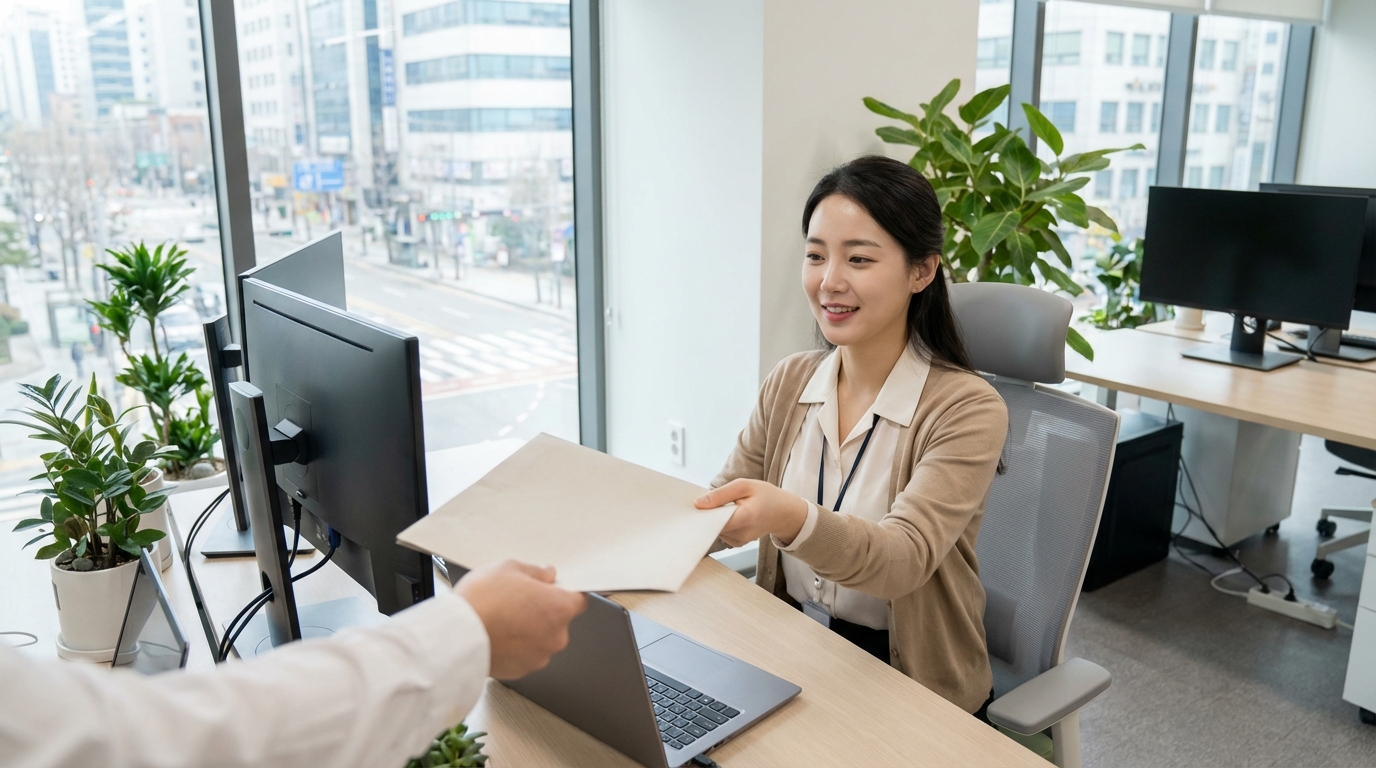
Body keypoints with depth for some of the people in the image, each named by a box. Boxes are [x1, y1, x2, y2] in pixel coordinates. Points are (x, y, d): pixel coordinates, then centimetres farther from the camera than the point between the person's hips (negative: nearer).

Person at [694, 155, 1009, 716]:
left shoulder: (965, 409, -15)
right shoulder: (790, 381, 1)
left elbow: (904, 559, -27)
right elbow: (723, 511, 0)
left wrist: (792, 519, -46)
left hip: (909, 685, -4)